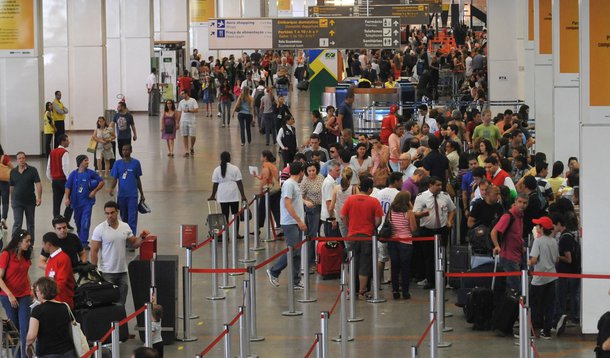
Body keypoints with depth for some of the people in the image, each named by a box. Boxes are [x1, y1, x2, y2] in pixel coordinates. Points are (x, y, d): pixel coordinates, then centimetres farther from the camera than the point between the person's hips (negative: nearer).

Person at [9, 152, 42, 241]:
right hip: (17, 202, 0)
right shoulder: (13, 172, 1)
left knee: (30, 223, 12)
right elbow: (11, 186, 10)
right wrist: (12, 199, 12)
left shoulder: (32, 170, -5)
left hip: (30, 201, 0)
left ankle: (30, 243, 23)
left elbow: (38, 184, -10)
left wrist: (39, 197, -20)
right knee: (17, 223, -9)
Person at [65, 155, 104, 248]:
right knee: (78, 222, 16)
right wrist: (67, 198, -7)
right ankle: (81, 238, 34)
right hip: (76, 202, 2)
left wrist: (94, 191, -8)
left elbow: (101, 182, 1)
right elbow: (68, 187, 2)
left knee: (85, 223, -12)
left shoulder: (90, 173, -5)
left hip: (87, 201, -2)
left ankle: (84, 242, -10)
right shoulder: (74, 174, -2)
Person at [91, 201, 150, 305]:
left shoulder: (125, 227, 5)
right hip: (107, 272, -5)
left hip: (122, 271, 5)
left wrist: (141, 238, -6)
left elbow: (134, 244, 14)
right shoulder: (99, 229, -9)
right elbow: (94, 251, -8)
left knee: (121, 303, 10)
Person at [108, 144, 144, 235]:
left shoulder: (136, 163, 2)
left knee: (132, 218, -9)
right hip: (121, 195, 2)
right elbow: (115, 178, 1)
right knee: (124, 217, 13)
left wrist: (142, 194, 16)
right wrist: (111, 188, -20)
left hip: (132, 195, -2)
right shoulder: (117, 163, 3)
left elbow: (138, 179, 11)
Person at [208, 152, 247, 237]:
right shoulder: (235, 169, -2)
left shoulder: (217, 170, 1)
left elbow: (215, 184, 1)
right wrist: (243, 195, -1)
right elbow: (239, 182, -4)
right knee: (235, 214, 7)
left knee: (225, 215, 3)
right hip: (234, 195, -1)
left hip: (222, 195, 1)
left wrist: (213, 196, 11)